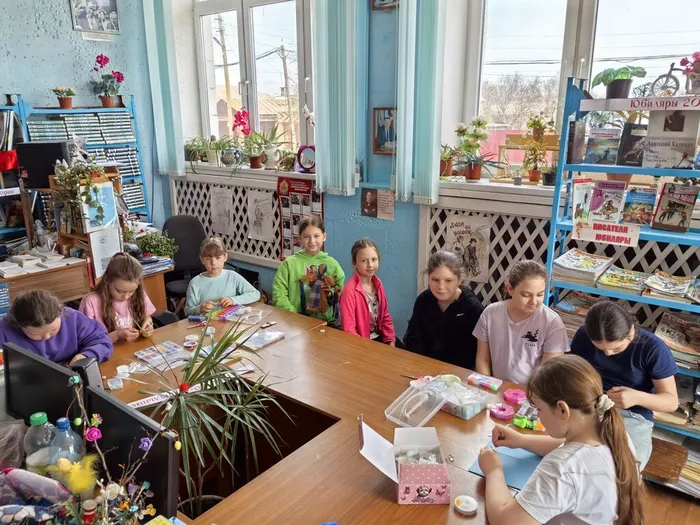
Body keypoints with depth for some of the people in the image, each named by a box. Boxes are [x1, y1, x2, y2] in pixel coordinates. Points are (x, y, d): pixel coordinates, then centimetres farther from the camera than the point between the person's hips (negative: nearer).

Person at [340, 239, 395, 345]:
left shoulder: (378, 284, 1)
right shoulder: (350, 290, -20)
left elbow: (385, 316, 9)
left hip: (379, 337, 6)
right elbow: (348, 329, -19)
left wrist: (391, 341, 0)